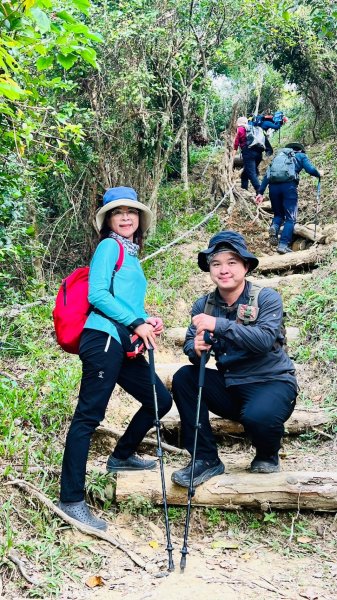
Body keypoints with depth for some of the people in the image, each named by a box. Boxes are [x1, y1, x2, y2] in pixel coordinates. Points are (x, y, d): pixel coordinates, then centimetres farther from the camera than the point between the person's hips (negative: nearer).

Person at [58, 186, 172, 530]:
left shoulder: (130, 254, 25)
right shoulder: (110, 246, -1)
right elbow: (97, 294, -12)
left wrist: (147, 321, 7)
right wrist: (136, 323, -12)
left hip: (124, 344, 9)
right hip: (104, 339, -9)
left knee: (160, 401, 14)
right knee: (88, 416, -8)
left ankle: (121, 457, 33)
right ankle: (71, 500, -3)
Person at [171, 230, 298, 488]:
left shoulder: (267, 298, -11)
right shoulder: (204, 306, 2)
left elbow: (265, 339, -27)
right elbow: (190, 345, -4)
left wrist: (219, 325, -35)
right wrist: (196, 348, -29)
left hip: (272, 382, -5)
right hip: (229, 387, 5)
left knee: (257, 416, -35)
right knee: (183, 377, -15)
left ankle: (268, 456, 4)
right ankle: (206, 459, -7)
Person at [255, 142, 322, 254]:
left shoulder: (278, 156, 30)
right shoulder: (301, 156, 20)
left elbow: (267, 175, 20)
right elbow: (310, 170, 4)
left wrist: (260, 192, 14)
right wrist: (319, 174, 27)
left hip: (273, 186, 4)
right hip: (289, 186, -4)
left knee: (278, 214, 20)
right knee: (290, 218, 2)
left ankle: (274, 227, -12)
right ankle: (283, 245, -11)